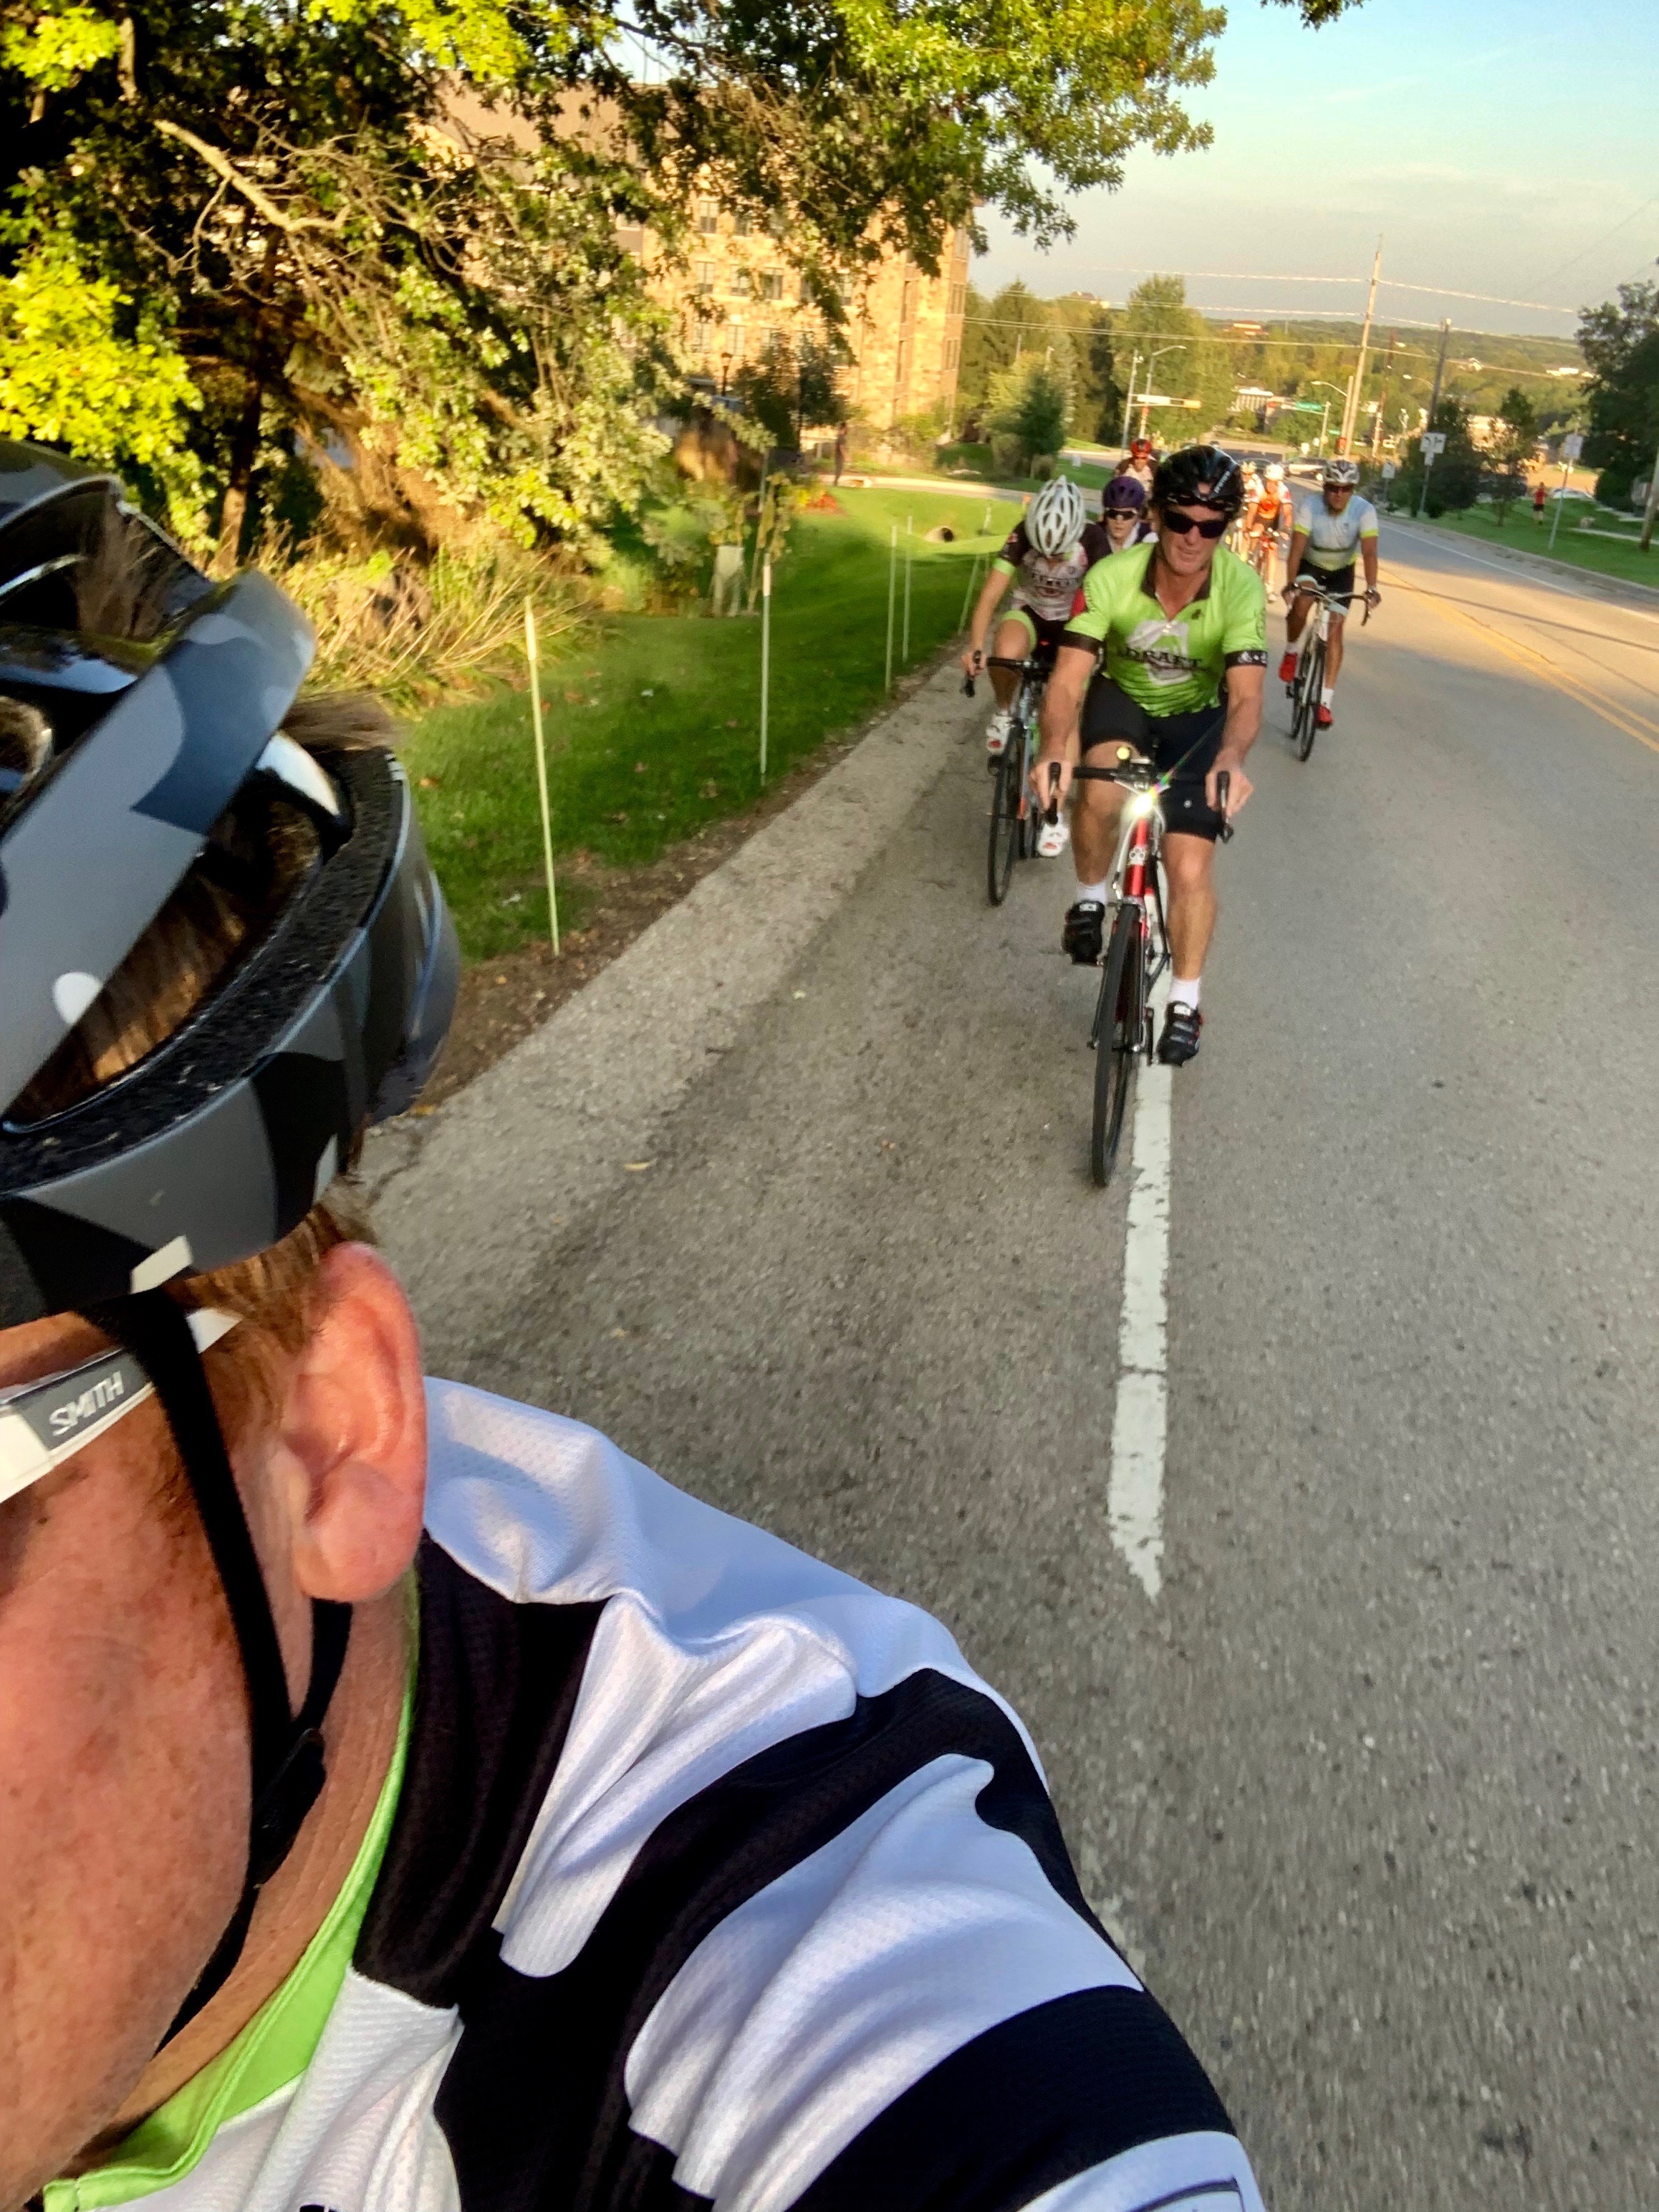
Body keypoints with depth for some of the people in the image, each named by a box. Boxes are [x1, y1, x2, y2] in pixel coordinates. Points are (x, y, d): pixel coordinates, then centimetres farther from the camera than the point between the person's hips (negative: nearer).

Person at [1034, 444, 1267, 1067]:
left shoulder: (1241, 588, -27)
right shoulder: (1111, 578, -28)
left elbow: (1245, 695, -34)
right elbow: (1068, 678, -32)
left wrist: (1231, 758, -56)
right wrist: (1054, 749, -52)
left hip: (1196, 716, 0)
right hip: (1122, 698, 0)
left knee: (1191, 868, -9)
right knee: (1100, 790, -34)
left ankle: (1184, 1002, 11)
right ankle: (1090, 899, -4)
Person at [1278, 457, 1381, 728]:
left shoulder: (1365, 511, -26)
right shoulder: (1309, 507, -27)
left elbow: (1369, 551, -34)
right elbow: (1297, 548, -34)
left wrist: (1371, 589, -48)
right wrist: (1290, 585, -48)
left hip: (1341, 571, 0)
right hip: (1310, 565, 0)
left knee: (1335, 630, -9)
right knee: (1299, 607, -29)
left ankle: (1325, 701, -9)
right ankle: (1291, 652, 4)